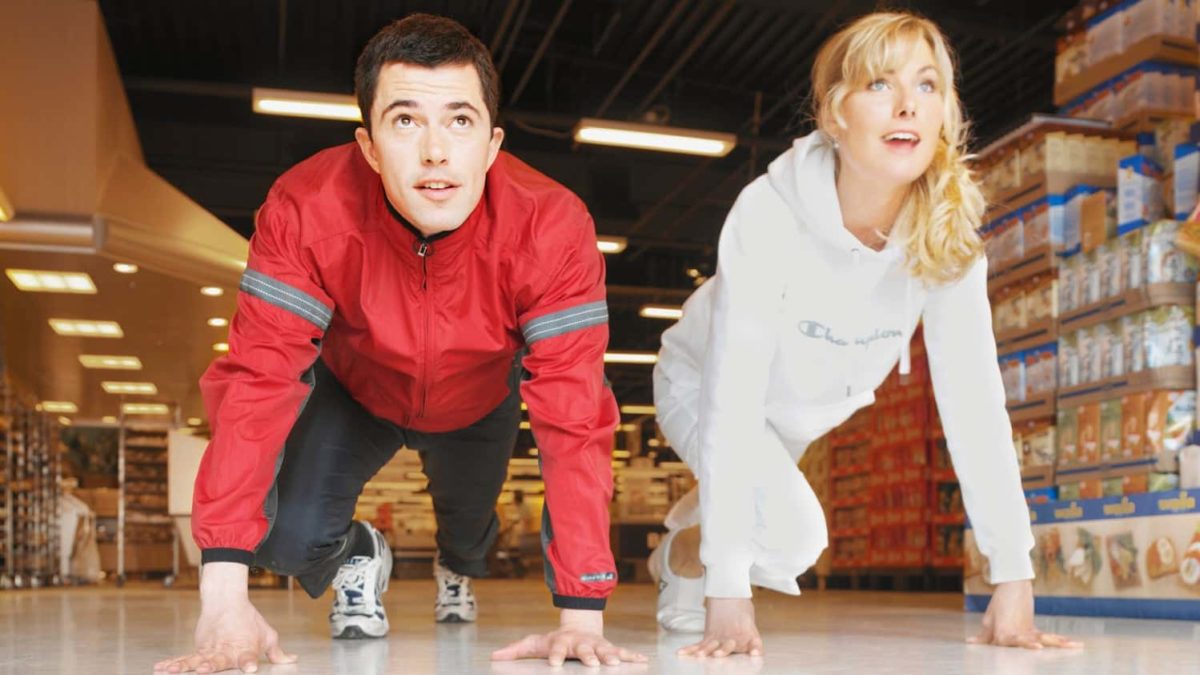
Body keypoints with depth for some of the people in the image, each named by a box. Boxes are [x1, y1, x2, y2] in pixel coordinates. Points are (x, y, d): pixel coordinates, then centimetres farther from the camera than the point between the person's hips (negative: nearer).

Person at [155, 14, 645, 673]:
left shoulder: (551, 227, -37)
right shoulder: (304, 211, -37)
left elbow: (574, 416, -38)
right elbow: (257, 382, -39)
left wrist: (581, 616, -41)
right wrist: (225, 600, -46)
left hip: (477, 404, 1)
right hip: (354, 391, -1)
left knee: (468, 530, 18)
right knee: (289, 535, -21)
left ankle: (457, 570, 61)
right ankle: (359, 555, 19)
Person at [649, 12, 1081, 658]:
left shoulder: (947, 235, -25)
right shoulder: (771, 214, -37)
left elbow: (973, 402, -25)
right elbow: (731, 398, -39)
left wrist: (1014, 579, -30)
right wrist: (728, 588, -42)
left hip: (805, 408, 5)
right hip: (704, 383, -5)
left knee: (768, 519, 26)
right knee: (791, 533, -26)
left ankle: (684, 535, 60)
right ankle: (684, 557, 5)